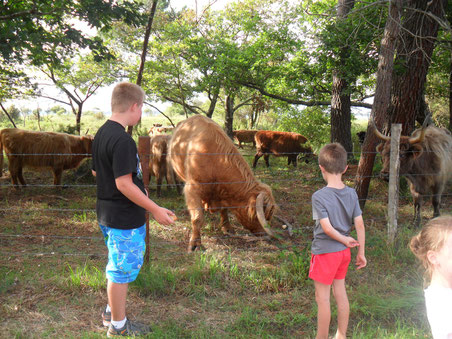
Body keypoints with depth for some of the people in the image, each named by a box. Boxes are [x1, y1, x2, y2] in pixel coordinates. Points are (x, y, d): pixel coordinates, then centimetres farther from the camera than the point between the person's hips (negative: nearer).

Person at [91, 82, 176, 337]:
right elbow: (124, 183, -26)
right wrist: (155, 209, -20)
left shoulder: (102, 134, 7)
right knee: (122, 270, 5)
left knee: (118, 266, 24)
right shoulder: (123, 140, -23)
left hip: (108, 213, 10)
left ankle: (112, 311, 40)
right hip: (125, 218, -10)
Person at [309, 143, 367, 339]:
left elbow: (327, 228, -23)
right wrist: (361, 252, 4)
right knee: (340, 293, 18)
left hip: (325, 252, -6)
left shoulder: (319, 196, -20)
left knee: (322, 298, 7)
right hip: (344, 252, 6)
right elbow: (359, 224, -3)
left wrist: (344, 240, -6)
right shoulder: (351, 193, -3)